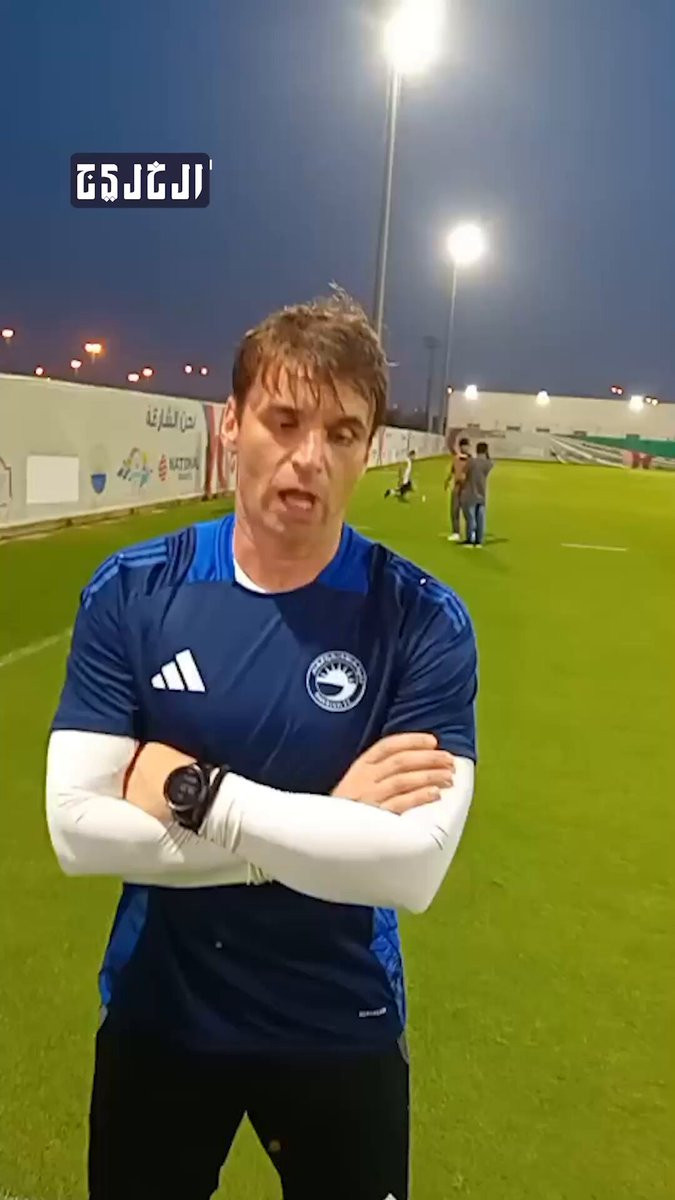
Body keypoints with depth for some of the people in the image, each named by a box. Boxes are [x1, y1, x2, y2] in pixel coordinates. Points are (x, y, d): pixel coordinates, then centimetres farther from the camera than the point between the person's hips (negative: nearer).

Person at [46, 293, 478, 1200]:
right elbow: (78, 828, -19)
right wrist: (321, 828, -23)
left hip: (341, 1027, -1)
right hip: (157, 1013, 2)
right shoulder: (129, 592, -13)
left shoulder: (424, 621, -17)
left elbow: (414, 865, -26)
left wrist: (193, 791, -26)